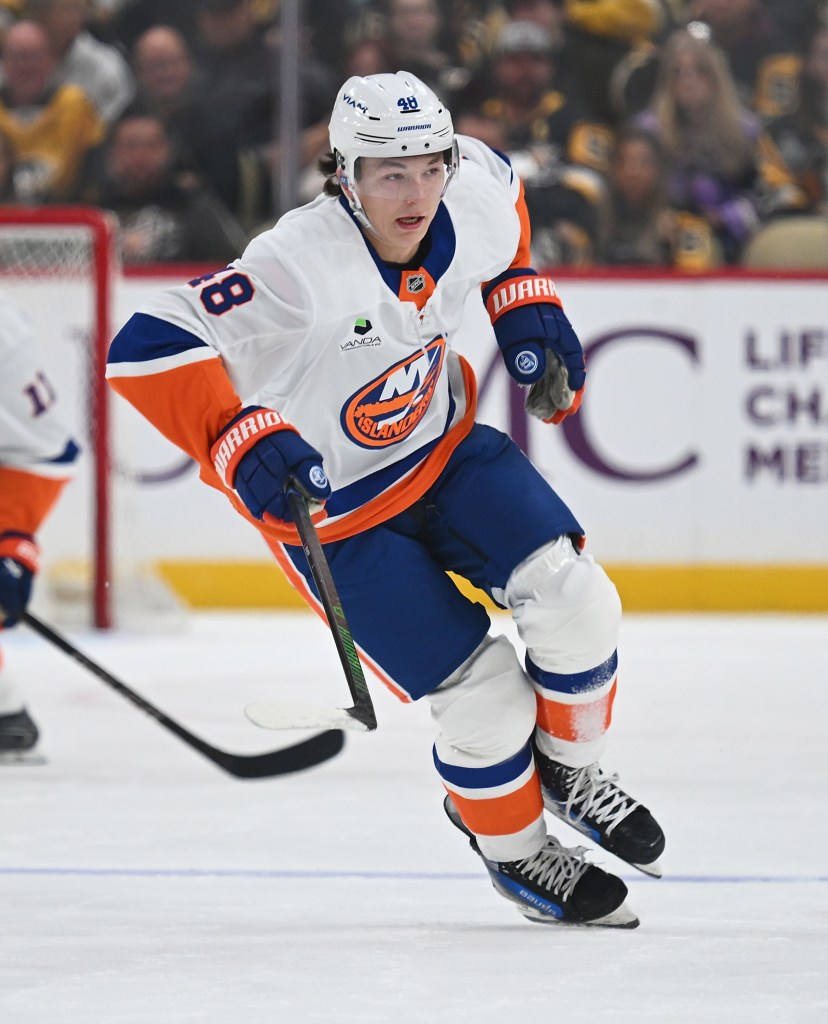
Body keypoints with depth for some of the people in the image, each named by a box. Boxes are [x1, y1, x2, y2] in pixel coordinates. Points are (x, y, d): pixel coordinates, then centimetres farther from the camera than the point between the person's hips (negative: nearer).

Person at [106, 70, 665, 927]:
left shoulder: (475, 204, -15)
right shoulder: (302, 268, -36)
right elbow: (148, 350, -41)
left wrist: (523, 303, 7)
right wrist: (242, 442, -49)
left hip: (445, 447, 6)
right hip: (334, 508, -6)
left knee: (574, 599, -10)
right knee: (484, 699, -8)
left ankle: (568, 769, 20)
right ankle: (513, 849, 23)